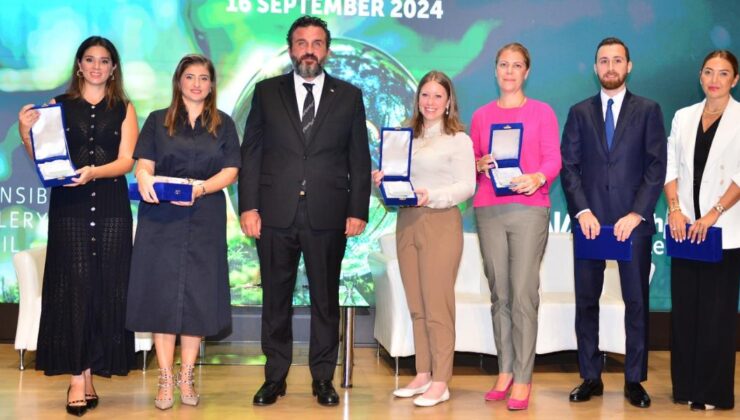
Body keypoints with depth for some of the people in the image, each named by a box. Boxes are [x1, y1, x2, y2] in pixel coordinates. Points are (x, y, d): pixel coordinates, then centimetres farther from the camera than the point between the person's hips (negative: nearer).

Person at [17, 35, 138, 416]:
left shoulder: (124, 109, 10)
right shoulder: (59, 105, 10)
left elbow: (126, 161, -1)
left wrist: (93, 172, -19)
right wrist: (26, 132, -13)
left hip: (111, 207, 1)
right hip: (69, 207, -1)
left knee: (107, 288, 0)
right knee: (75, 287, -5)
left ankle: (89, 372, 9)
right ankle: (77, 377, -2)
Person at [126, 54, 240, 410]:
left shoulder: (223, 125, 11)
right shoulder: (157, 121, 11)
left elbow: (231, 171, 2)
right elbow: (143, 164, 3)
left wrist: (201, 187, -17)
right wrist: (145, 180, -20)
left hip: (205, 219, 0)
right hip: (161, 219, 0)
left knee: (198, 295, 0)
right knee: (162, 293, -2)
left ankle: (186, 377, 12)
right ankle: (165, 380, 6)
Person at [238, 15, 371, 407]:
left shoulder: (349, 96, 7)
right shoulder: (266, 92, 7)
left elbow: (360, 160, 6)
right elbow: (250, 153, 5)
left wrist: (358, 211, -1)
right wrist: (248, 206, -3)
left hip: (327, 216, 0)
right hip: (276, 213, 0)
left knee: (325, 299, 7)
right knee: (275, 298, 8)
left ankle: (323, 378, 18)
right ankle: (275, 376, 19)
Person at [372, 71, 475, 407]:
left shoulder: (458, 139, -2)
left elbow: (467, 186, -9)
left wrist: (432, 196, -22)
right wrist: (383, 181, -2)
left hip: (441, 223, -6)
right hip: (406, 222, 6)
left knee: (437, 306, -3)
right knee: (416, 306, 9)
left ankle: (441, 382, 4)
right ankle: (423, 374, 19)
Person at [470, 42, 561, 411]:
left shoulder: (542, 112, 7)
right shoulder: (481, 115, 14)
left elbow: (553, 159, 0)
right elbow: (470, 161, 14)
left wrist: (538, 178, -20)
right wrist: (479, 164, -8)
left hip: (529, 209, -3)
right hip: (488, 210, 3)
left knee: (524, 295, -7)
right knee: (499, 294, 5)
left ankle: (523, 379, -1)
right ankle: (505, 372, 13)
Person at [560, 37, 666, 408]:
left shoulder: (648, 110, 6)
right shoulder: (580, 112, 10)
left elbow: (657, 166, -1)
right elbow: (568, 165, 4)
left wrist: (636, 214, -11)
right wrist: (582, 211, -9)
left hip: (633, 221, -1)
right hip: (590, 220, 1)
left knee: (636, 302, 4)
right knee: (586, 302, 5)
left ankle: (634, 380, 15)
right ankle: (591, 378, 15)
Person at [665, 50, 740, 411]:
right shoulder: (683, 116, 11)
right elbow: (670, 167, 9)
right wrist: (674, 209, -6)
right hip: (686, 227, 4)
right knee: (684, 307, 6)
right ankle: (686, 385, 16)